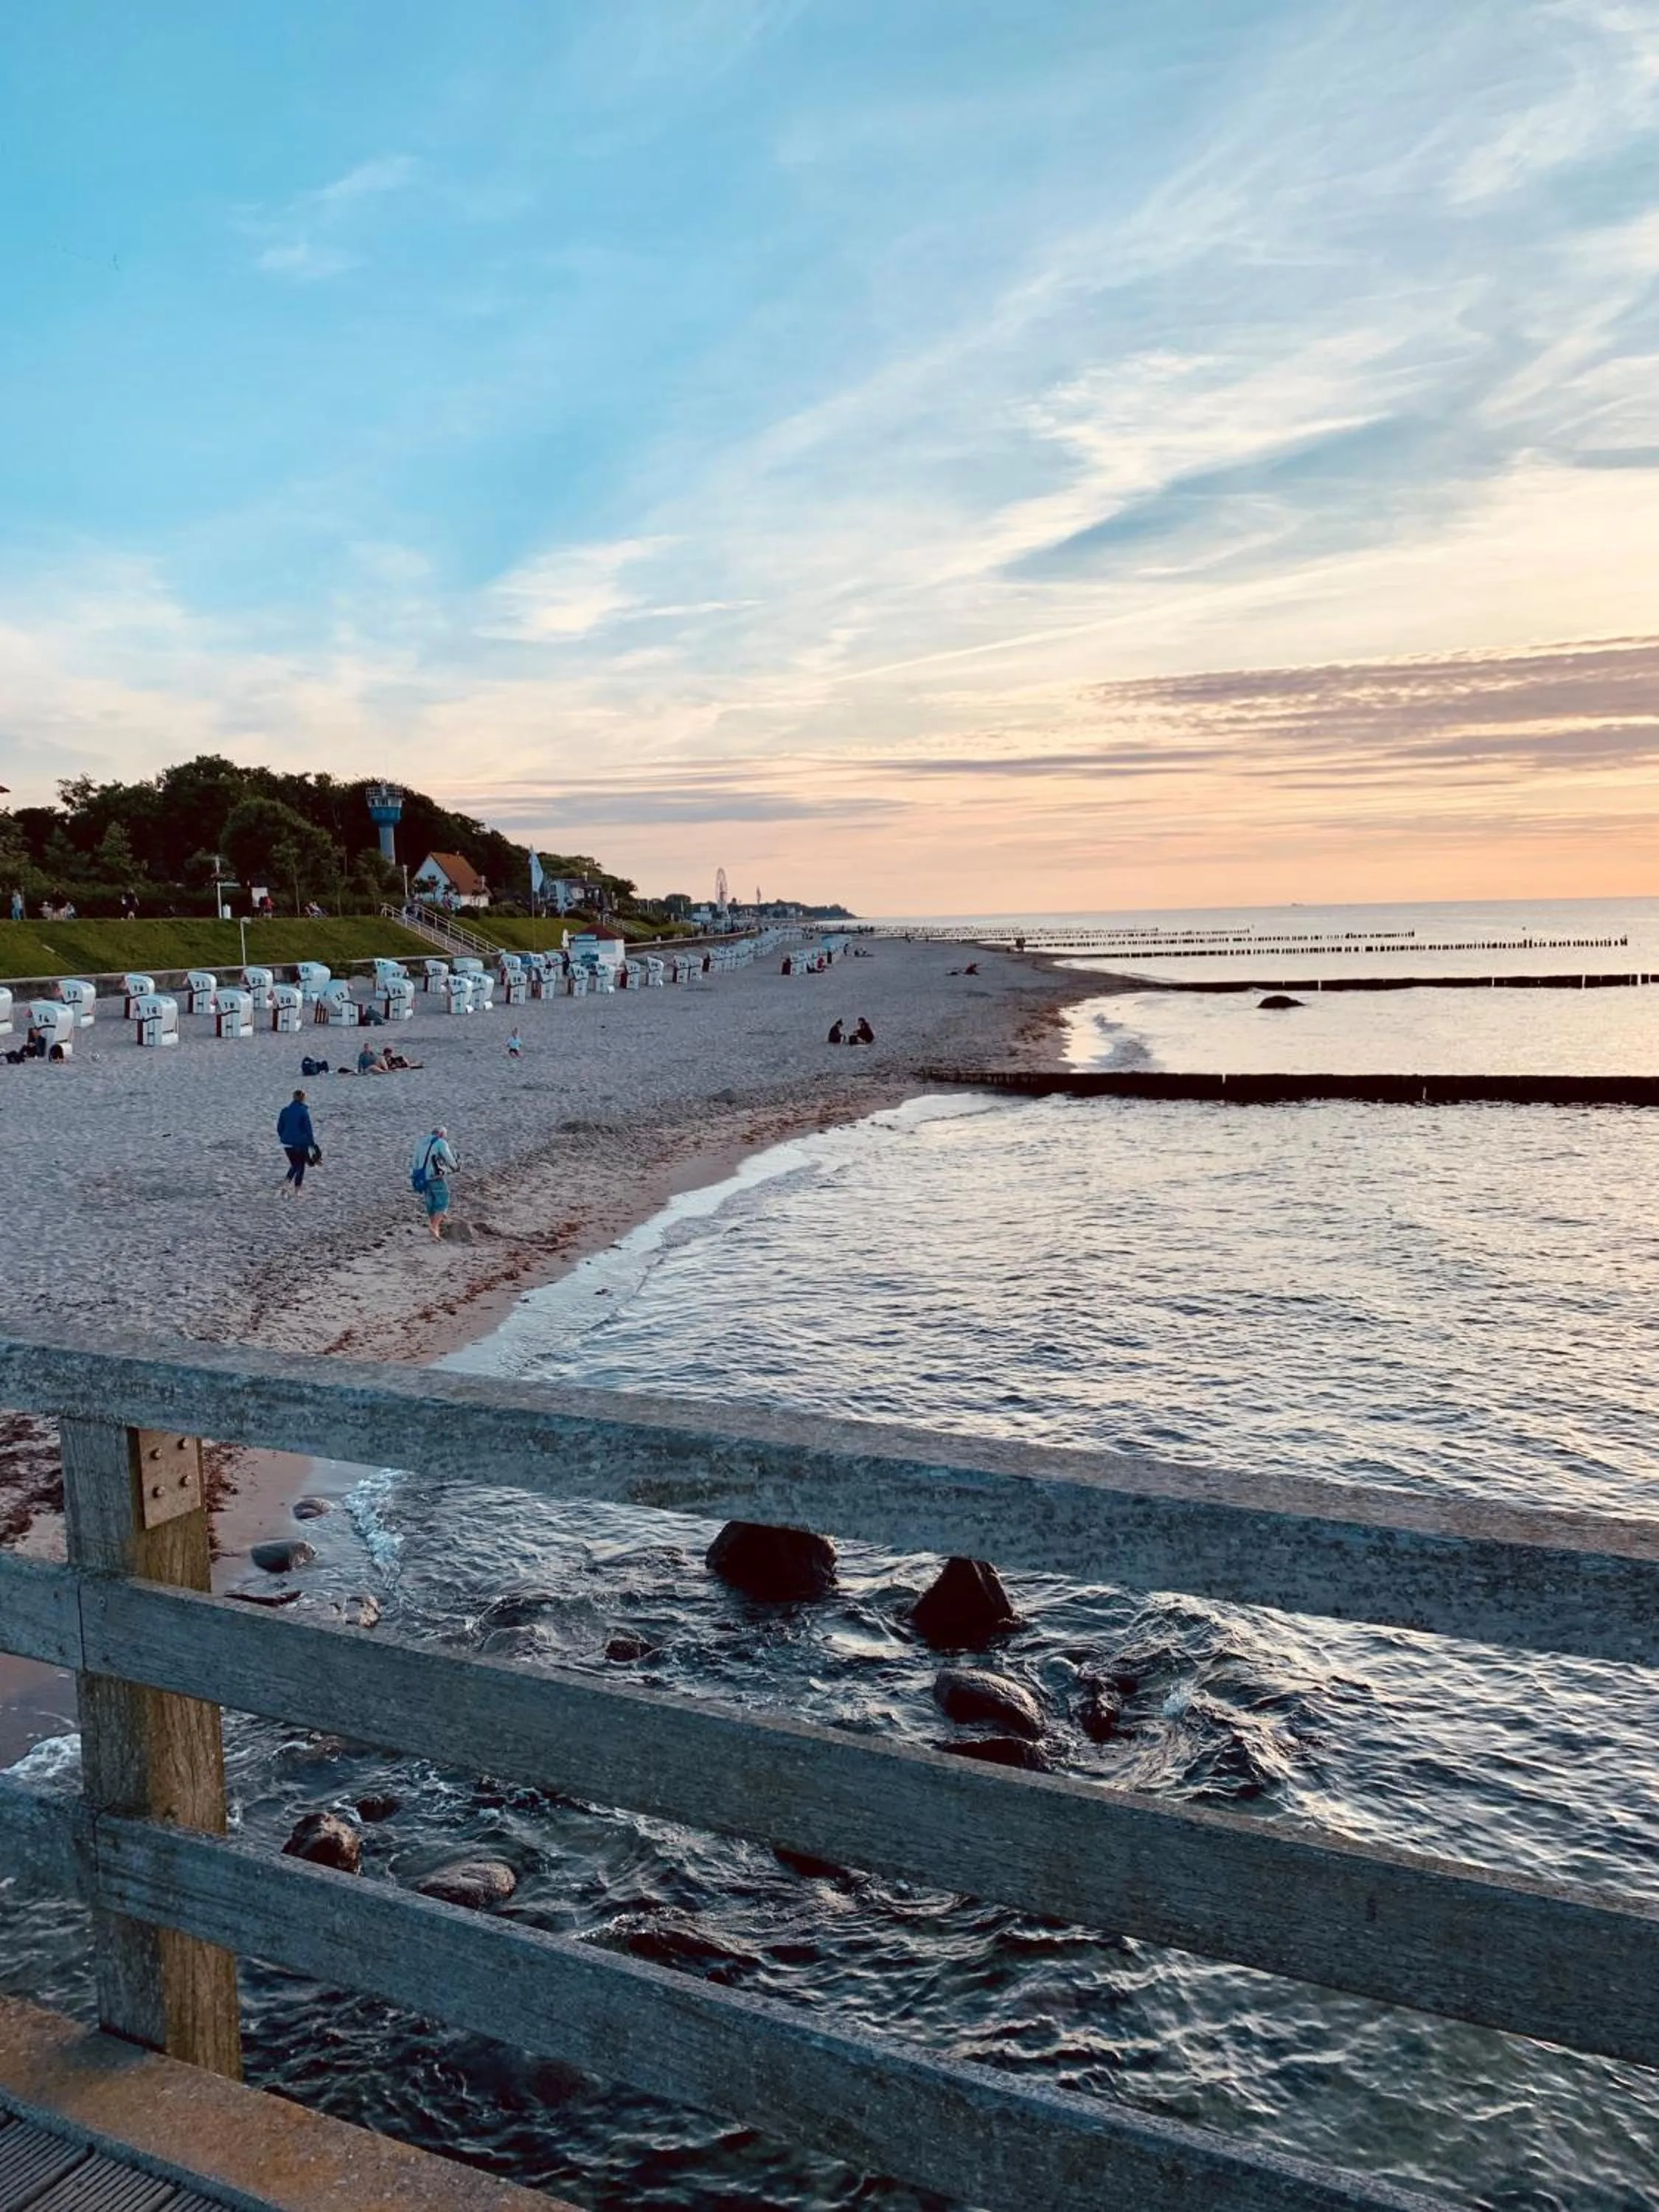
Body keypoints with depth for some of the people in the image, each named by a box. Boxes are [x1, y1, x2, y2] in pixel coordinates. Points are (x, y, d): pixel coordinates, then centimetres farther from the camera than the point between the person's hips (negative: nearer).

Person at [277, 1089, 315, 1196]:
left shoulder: (285, 1110, 1)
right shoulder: (304, 1111, -14)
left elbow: (279, 1127, 7)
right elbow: (308, 1129, -12)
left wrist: (283, 1138, 21)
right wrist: (312, 1144, -4)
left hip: (287, 1143, 5)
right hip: (301, 1143, -5)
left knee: (294, 1166, 19)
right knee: (301, 1167, 10)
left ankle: (286, 1184, -1)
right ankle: (297, 1191, 11)